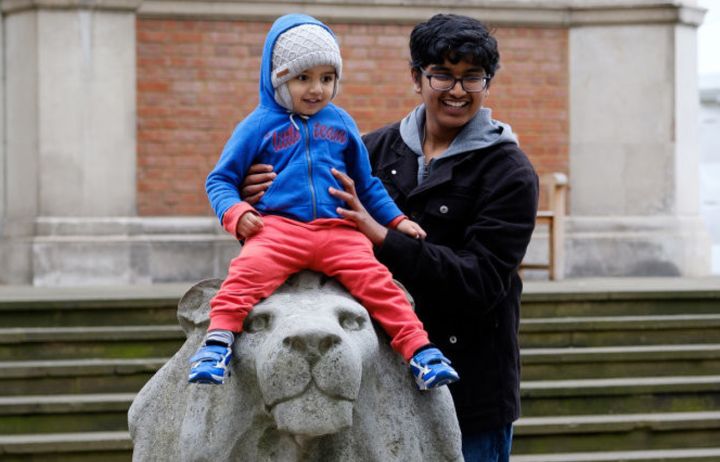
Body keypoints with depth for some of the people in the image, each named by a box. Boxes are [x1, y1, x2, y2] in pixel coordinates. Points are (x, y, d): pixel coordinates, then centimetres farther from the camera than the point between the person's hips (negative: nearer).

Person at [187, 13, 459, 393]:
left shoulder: (340, 123, 20)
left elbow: (366, 183, 30)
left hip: (337, 230, 3)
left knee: (377, 281, -17)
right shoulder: (260, 126, 9)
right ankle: (218, 342, -33)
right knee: (246, 273, -31)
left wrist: (396, 220, 24)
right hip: (278, 226, -2)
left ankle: (419, 351, -15)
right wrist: (236, 213, -9)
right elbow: (220, 179, 11)